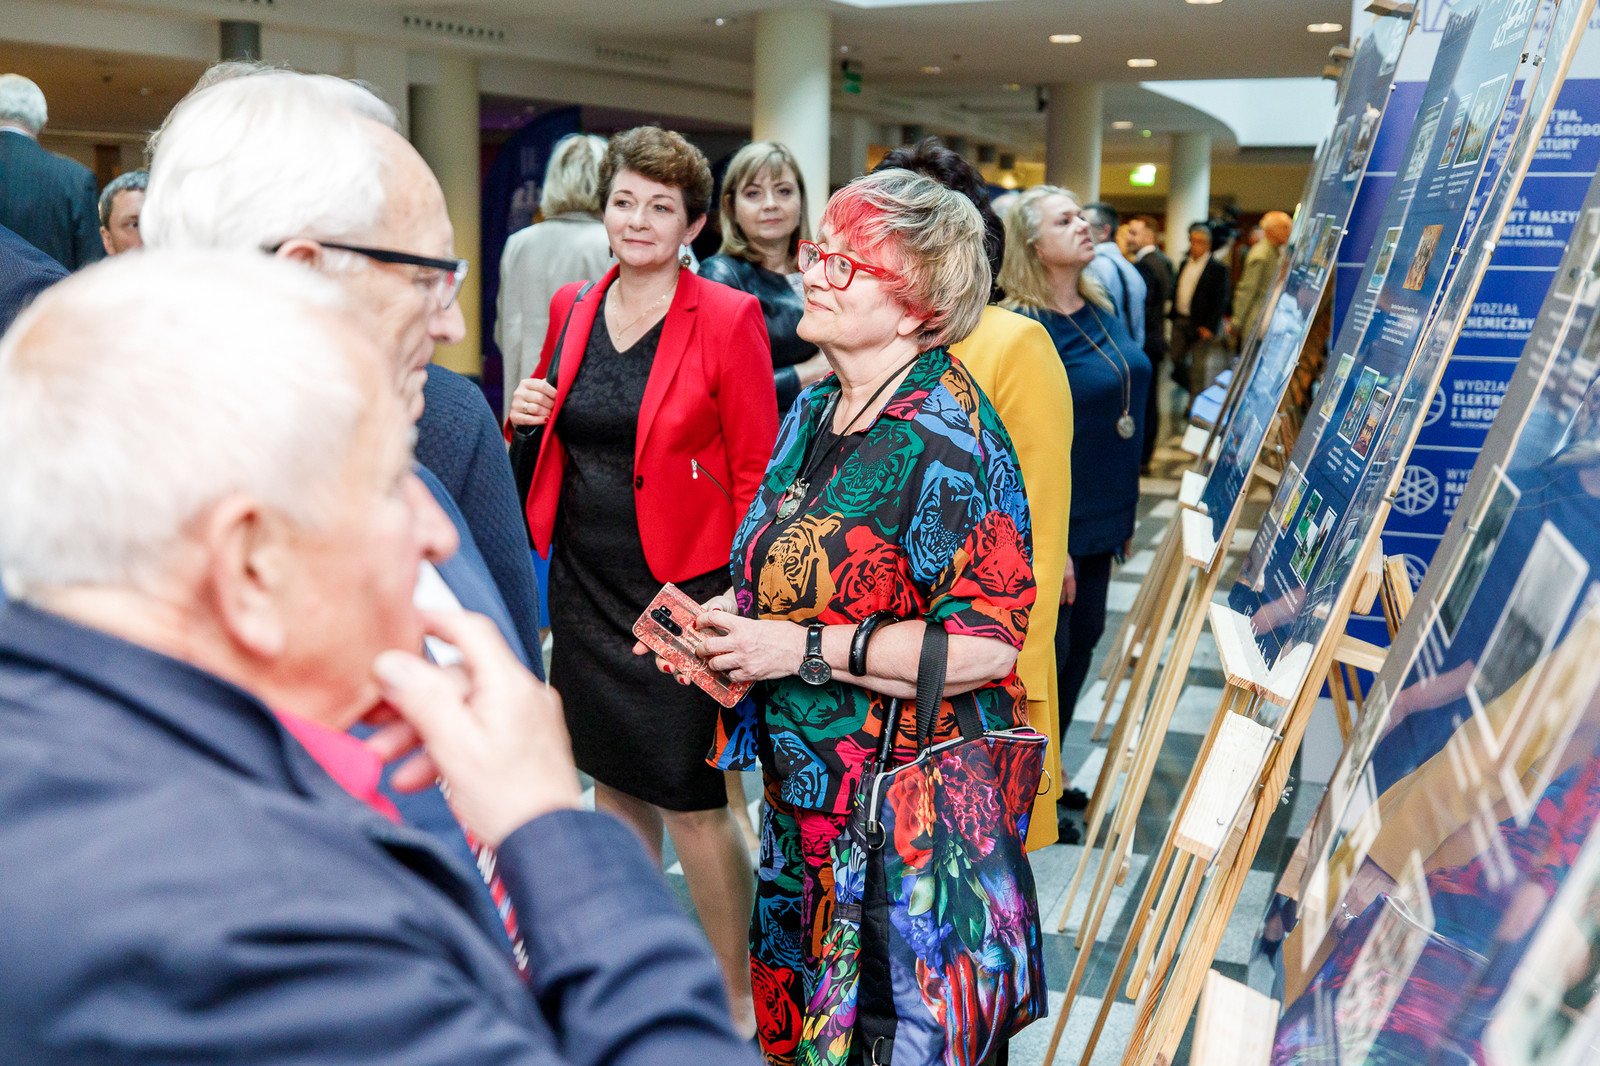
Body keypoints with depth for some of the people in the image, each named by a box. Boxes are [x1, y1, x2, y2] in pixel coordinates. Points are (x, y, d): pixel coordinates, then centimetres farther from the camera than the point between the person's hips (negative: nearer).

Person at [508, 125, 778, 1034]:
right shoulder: (572, 309, 7)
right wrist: (526, 412, -3)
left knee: (692, 801, 0)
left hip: (683, 591, -5)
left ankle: (738, 999, 19)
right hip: (586, 583, 6)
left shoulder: (728, 319, -9)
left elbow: (756, 472, -8)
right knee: (616, 780, 17)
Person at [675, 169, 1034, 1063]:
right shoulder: (816, 410, 6)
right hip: (804, 784, 8)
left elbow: (984, 644, -26)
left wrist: (803, 651, -23)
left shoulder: (946, 438, -22)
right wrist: (725, 615, 0)